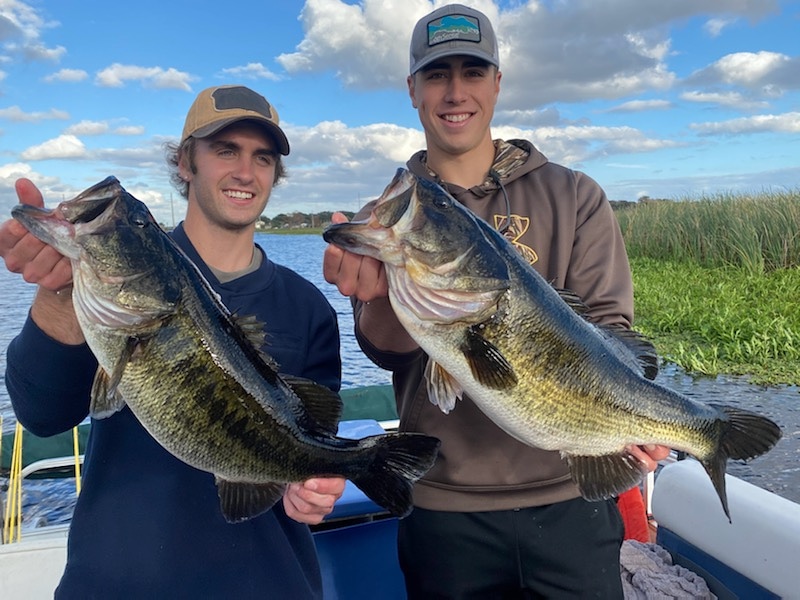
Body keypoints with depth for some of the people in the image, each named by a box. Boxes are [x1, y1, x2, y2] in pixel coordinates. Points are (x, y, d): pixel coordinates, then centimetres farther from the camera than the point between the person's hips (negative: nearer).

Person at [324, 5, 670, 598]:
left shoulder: (573, 196, 1)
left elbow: (607, 325, -3)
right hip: (443, 506, 1)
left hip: (568, 497, 0)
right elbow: (388, 350, -9)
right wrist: (382, 292, -32)